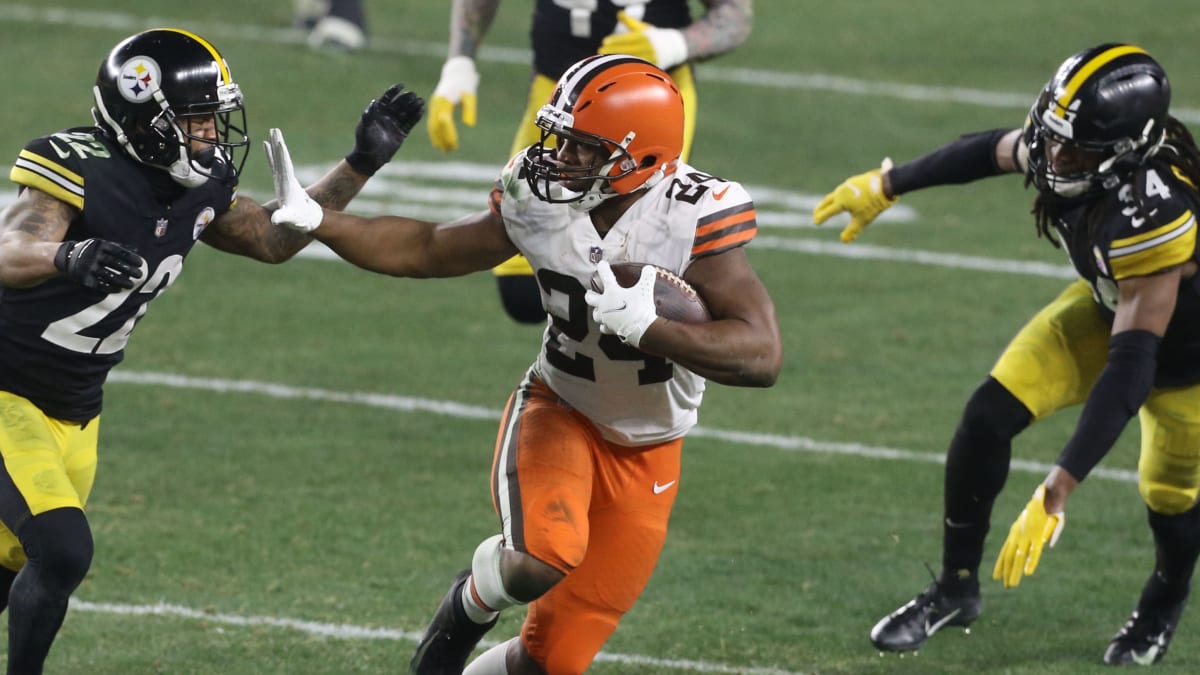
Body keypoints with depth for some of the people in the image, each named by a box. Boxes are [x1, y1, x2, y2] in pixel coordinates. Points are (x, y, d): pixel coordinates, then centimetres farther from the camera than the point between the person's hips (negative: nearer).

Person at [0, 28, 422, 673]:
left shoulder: (198, 192, -2)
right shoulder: (84, 171, -25)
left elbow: (274, 238, 13)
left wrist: (361, 163, 5)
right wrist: (70, 257, -62)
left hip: (73, 409, 8)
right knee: (62, 551, -20)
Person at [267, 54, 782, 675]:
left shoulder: (695, 219, -25)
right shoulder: (538, 197, -13)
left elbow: (762, 356, -30)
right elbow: (428, 250, 3)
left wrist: (645, 327, -42)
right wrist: (316, 221, -8)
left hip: (644, 455, -1)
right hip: (557, 412, 1)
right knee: (544, 557, -32)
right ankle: (473, 602, 3)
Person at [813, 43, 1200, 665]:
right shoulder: (1060, 143, -27)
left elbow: (1129, 371, -45)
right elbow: (993, 152, -1)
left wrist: (1056, 493, -47)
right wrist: (886, 187, 11)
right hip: (1107, 307, 6)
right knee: (989, 415, -8)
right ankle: (955, 589, 10)